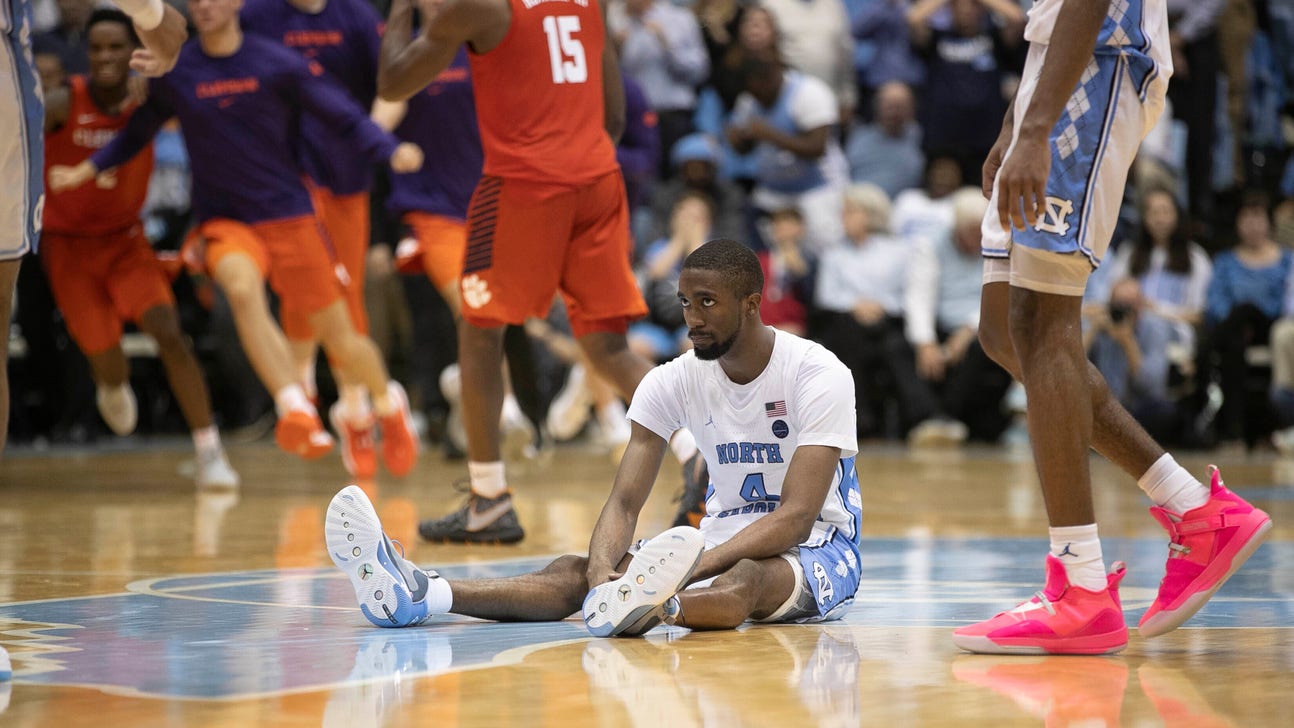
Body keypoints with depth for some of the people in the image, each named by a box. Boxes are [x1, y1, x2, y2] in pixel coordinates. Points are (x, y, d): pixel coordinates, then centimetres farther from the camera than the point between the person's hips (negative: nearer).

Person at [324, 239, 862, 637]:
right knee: (576, 572, -21)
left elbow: (797, 516, -26)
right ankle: (413, 594, -45)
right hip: (722, 545, 5)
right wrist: (603, 565, -33)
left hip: (813, 549, -5)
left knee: (748, 577, -42)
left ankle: (653, 606, -77)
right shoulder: (673, 381, -1)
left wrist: (699, 565, -41)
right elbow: (624, 502, -8)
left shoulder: (818, 375, -17)